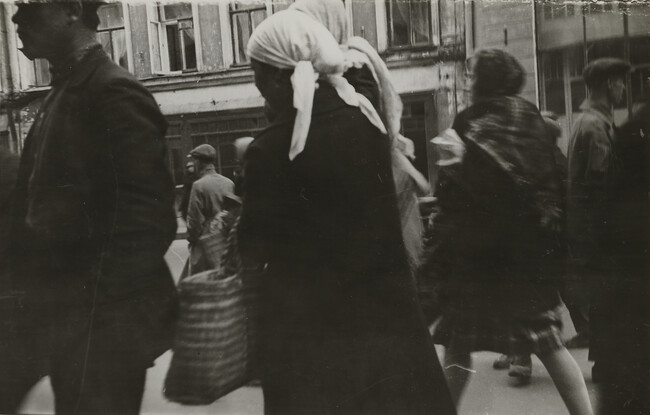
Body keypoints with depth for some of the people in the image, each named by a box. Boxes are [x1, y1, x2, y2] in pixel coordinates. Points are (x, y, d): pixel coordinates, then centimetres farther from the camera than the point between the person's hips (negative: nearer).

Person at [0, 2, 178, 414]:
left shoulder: (113, 92, -15)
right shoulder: (64, 92, 14)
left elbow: (148, 217, -22)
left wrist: (94, 303, -21)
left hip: (99, 322, -9)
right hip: (56, 315, 9)